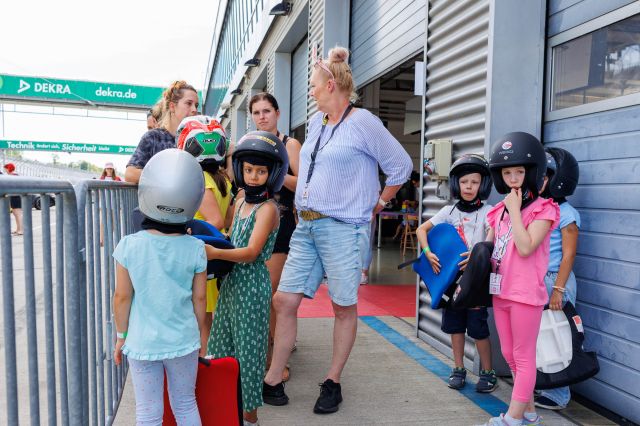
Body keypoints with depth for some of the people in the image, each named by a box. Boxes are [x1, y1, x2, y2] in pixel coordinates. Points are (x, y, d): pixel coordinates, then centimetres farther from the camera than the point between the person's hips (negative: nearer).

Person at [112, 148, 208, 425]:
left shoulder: (129, 246, -13)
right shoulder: (195, 248, -12)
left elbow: (122, 297, -6)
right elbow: (199, 298, -3)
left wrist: (121, 335, 9)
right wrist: (202, 332, 13)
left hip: (142, 342, 0)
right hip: (184, 341, 1)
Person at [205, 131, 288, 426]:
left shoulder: (267, 208, -14)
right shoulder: (241, 202, 10)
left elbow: (251, 252, -22)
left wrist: (215, 253, -31)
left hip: (252, 285, -8)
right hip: (231, 280, 8)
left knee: (247, 348, 3)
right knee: (221, 347, 16)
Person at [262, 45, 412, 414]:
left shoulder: (363, 123, -8)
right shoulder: (316, 122, 14)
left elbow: (401, 166, -4)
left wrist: (377, 205, 2)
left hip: (343, 228, -7)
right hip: (306, 225, 8)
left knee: (344, 307, 6)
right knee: (284, 301, 6)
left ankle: (333, 384, 23)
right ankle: (273, 381, 19)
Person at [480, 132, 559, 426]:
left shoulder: (542, 209, -9)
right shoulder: (500, 210, 11)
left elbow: (525, 247, -23)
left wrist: (515, 210, -17)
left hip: (525, 293, -8)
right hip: (500, 291, 8)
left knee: (523, 356, 4)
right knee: (509, 354, 17)